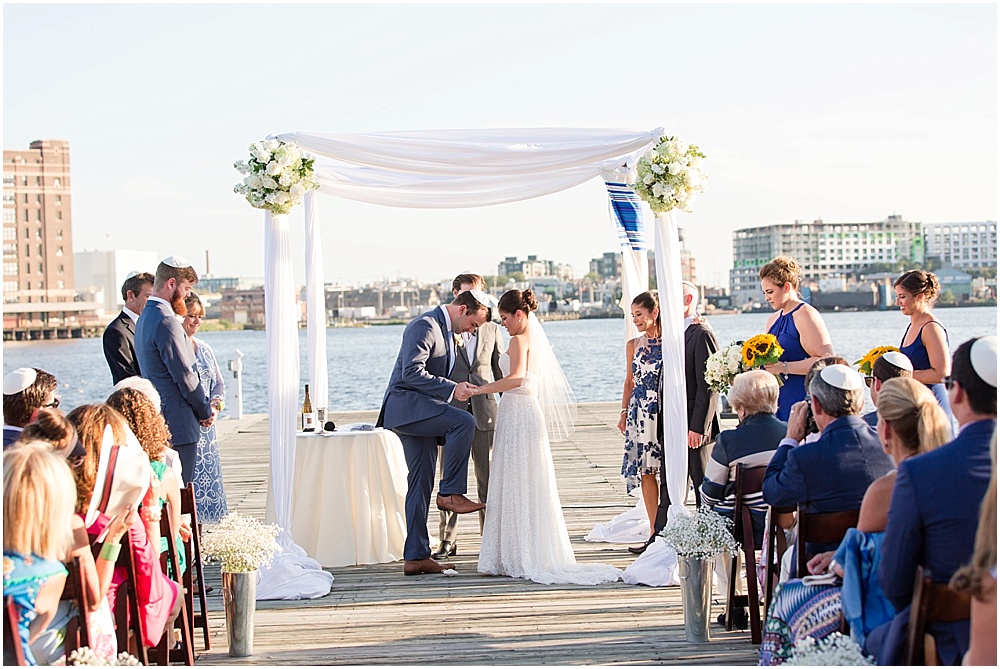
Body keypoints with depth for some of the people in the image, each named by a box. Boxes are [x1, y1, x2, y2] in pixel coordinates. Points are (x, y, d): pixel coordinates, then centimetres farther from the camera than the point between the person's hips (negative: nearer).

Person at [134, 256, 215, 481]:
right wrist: (206, 411, -2)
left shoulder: (145, 318, 16)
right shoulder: (166, 322, -17)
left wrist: (203, 408, 13)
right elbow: (185, 376, -17)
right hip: (179, 426, -10)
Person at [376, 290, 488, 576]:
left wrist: (458, 388, 17)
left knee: (420, 484, 6)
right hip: (406, 404, -10)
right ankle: (450, 493, -19)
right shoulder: (425, 326, -13)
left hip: (420, 412, 10)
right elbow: (411, 373, -23)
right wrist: (452, 389, -24)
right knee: (464, 422, -27)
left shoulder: (447, 331, 20)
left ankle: (416, 556, 6)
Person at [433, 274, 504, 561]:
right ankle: (447, 540, 10)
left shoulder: (491, 329, 12)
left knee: (487, 478, 5)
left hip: (484, 411, 2)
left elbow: (501, 370, 14)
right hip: (452, 412, -2)